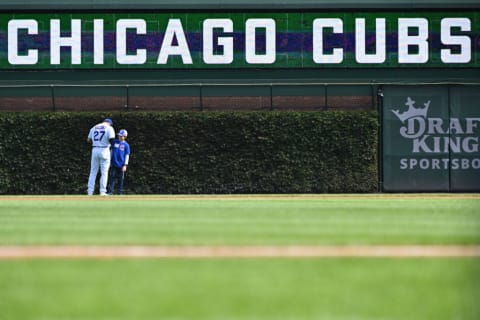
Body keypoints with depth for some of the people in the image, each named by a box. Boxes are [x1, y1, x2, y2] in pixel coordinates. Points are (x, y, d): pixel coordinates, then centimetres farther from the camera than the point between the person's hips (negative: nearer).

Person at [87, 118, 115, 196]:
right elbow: (112, 140, -13)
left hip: (95, 150, 4)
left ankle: (90, 191, 5)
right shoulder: (109, 128, -2)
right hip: (104, 150, -4)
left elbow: (88, 140, 15)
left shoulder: (94, 128, 13)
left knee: (93, 172, 9)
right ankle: (102, 191, -3)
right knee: (104, 172, 1)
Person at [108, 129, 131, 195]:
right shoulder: (114, 142, 6)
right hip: (114, 164, 2)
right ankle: (110, 192, -3)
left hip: (121, 165, -2)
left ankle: (120, 192, 11)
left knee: (121, 179, 4)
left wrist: (125, 165, -8)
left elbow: (127, 155, -1)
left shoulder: (126, 145, -1)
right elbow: (111, 151, 15)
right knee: (112, 177, -3)